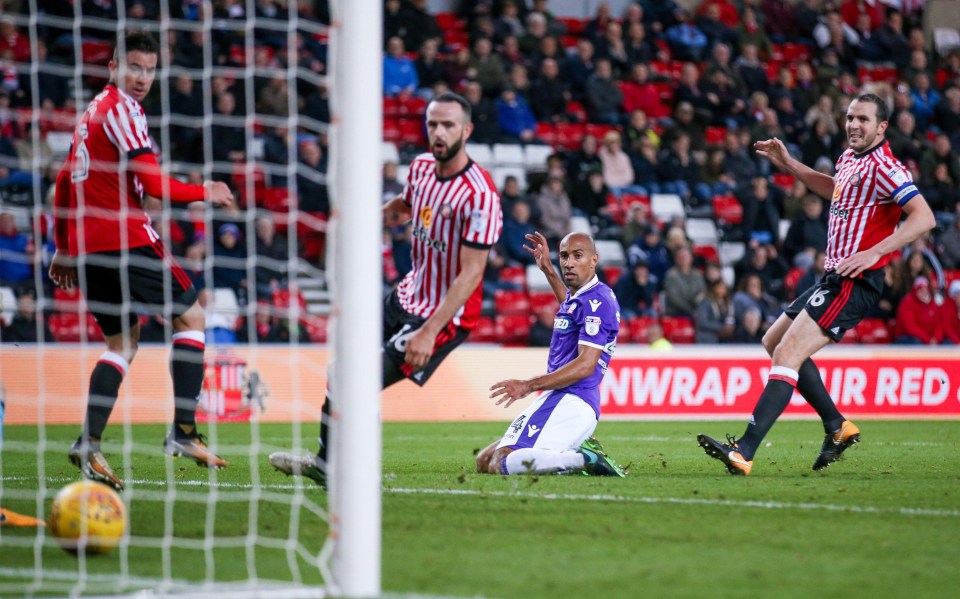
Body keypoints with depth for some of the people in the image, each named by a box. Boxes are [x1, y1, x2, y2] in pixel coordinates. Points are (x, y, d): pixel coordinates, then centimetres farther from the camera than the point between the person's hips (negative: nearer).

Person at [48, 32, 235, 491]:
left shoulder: (91, 112, 19)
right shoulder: (122, 109, -9)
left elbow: (64, 182, 25)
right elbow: (153, 184, -16)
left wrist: (63, 247, 29)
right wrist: (205, 193, -1)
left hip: (85, 244, 8)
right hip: (124, 239, -8)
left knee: (122, 343, 13)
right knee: (191, 316, 2)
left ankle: (88, 443, -3)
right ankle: (183, 431, -8)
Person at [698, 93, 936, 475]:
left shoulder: (883, 167, -15)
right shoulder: (849, 157, 13)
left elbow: (924, 217, -25)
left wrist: (873, 253, -31)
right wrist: (789, 165, 29)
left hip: (854, 282, -10)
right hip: (834, 276, 10)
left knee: (787, 354, -18)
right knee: (774, 341, 19)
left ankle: (744, 453, -24)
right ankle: (838, 427, 21)